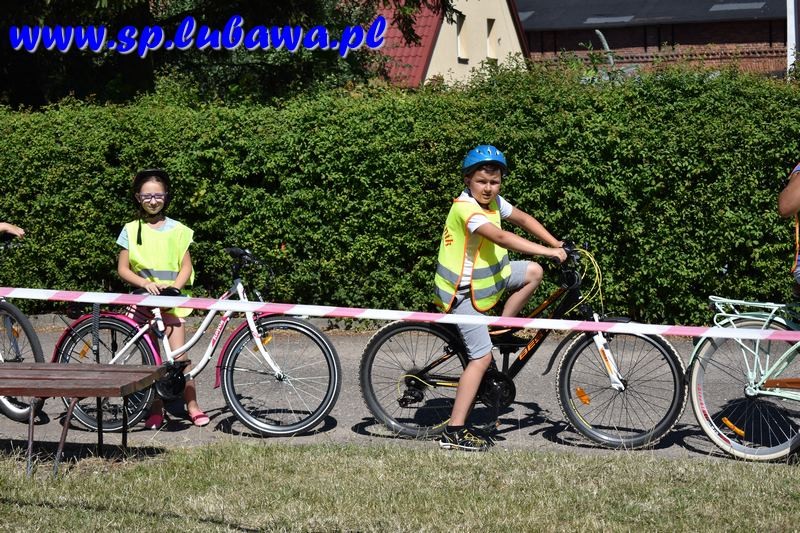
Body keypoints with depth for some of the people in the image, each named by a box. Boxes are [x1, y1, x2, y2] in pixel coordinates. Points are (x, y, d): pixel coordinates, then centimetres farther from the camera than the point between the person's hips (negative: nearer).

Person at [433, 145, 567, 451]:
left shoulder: (493, 201, 1)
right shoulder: (466, 208, -26)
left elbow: (524, 220, 12)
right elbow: (501, 238, -38)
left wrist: (557, 245, 2)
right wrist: (547, 251, -41)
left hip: (486, 275, 9)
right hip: (462, 290, -9)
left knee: (533, 273, -2)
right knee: (482, 357, -11)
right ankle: (454, 432, -9)